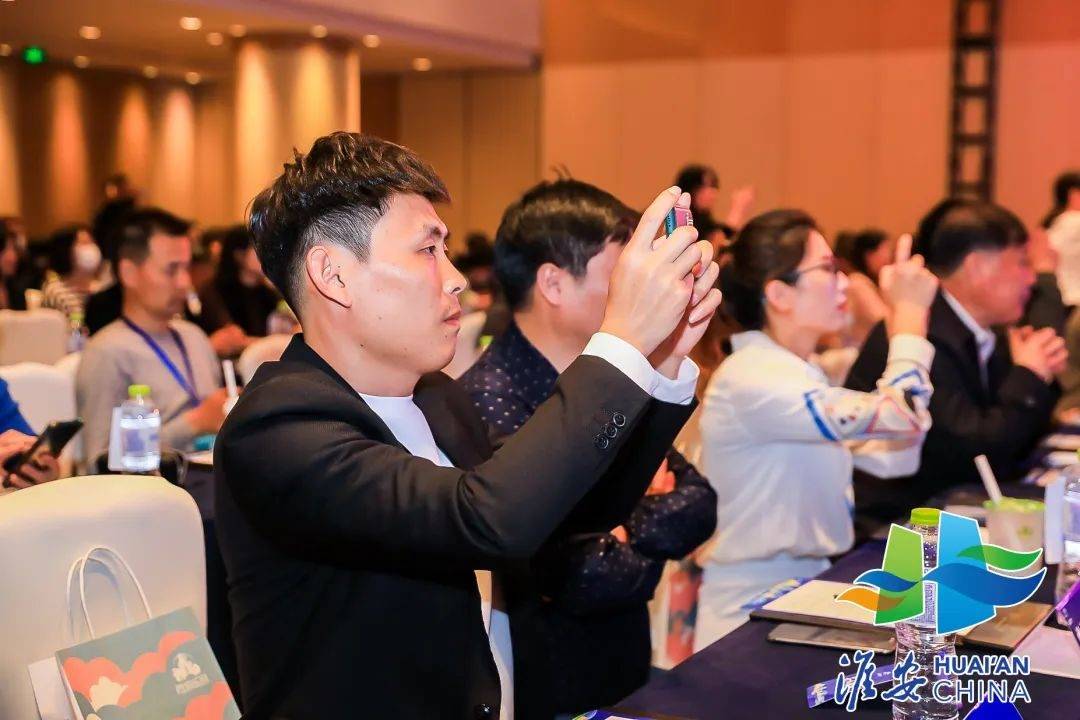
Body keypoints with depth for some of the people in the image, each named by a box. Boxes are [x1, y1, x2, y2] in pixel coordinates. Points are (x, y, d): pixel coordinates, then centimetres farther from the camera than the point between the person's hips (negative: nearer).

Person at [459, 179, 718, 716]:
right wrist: (648, 547, -9)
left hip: (625, 675, 8)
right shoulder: (488, 407, -25)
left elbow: (697, 503, 2)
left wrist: (629, 528, -18)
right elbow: (584, 578, -29)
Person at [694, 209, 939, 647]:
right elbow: (898, 417, -28)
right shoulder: (750, 379, -20)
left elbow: (895, 458, 9)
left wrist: (906, 319, 5)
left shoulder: (798, 374, 10)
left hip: (807, 592, 9)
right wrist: (908, 311, -13)